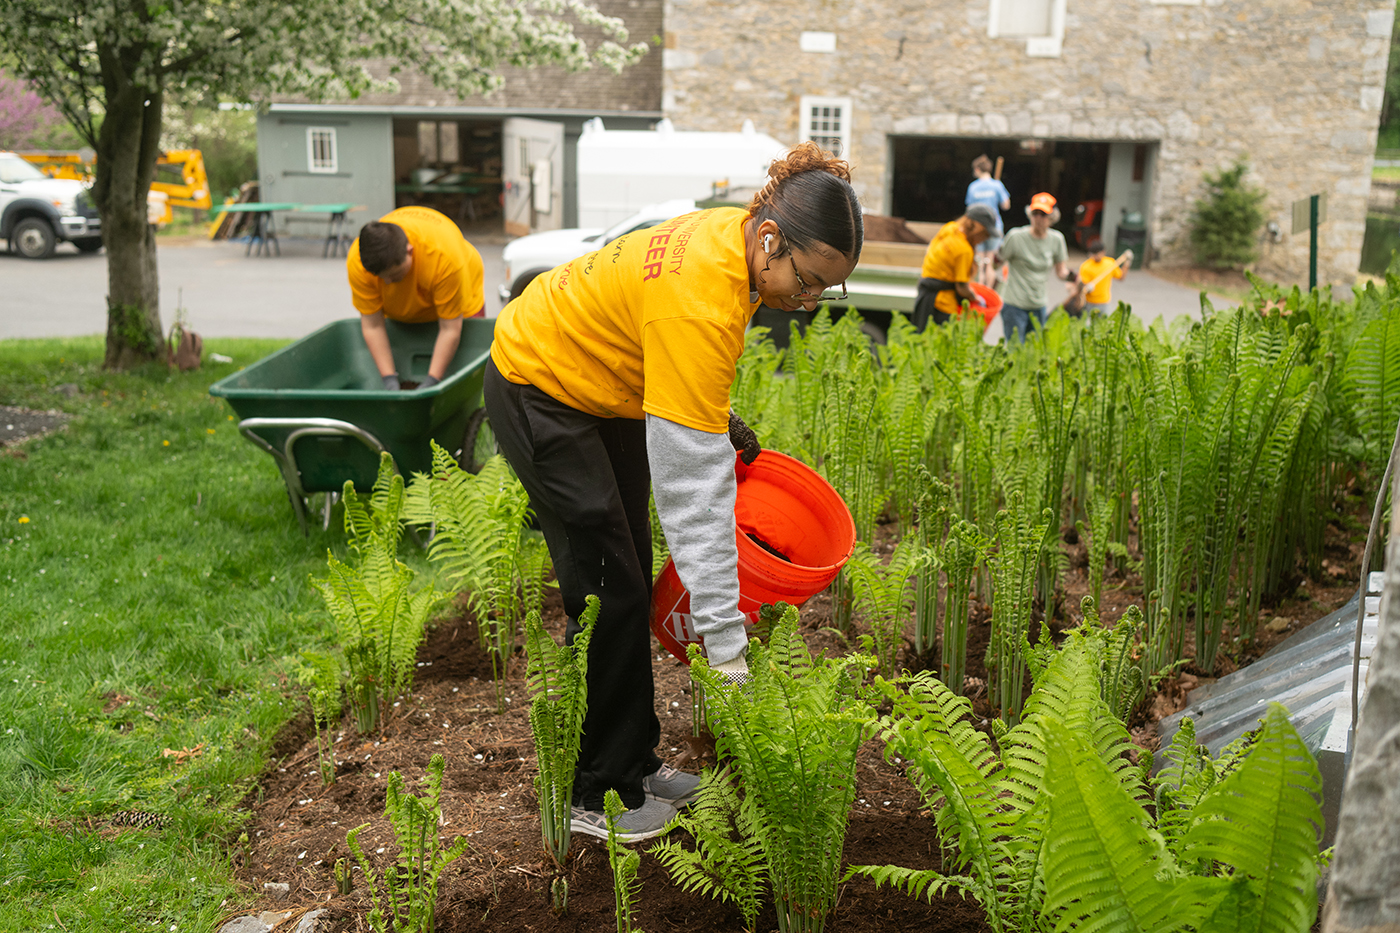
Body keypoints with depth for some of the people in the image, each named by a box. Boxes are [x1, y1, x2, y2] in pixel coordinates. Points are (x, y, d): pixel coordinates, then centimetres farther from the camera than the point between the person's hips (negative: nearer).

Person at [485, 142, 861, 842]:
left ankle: (634, 763, 25)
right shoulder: (701, 300, -38)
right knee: (609, 594, -6)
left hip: (607, 386, 9)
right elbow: (693, 486, -38)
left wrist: (716, 416, 2)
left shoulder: (738, 237, -12)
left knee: (631, 581, 12)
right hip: (539, 388, -9)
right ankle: (596, 794, 10)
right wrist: (726, 643, -36)